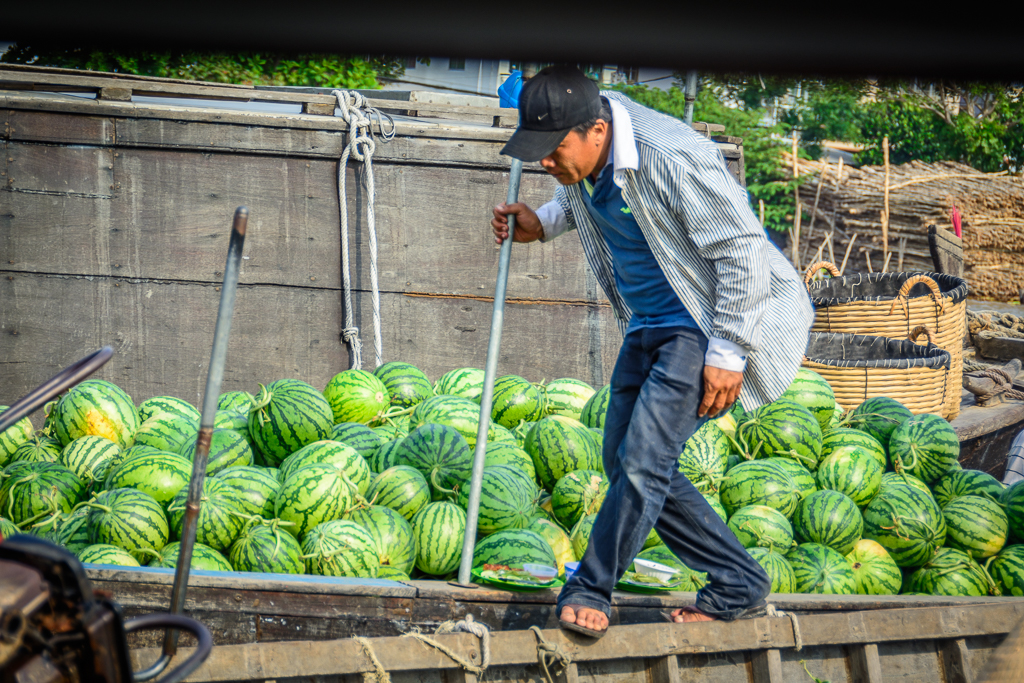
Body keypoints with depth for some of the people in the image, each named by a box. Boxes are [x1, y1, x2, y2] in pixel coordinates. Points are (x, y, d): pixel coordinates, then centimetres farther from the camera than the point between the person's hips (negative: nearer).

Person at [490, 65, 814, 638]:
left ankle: (590, 589, 0)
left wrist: (726, 353, -22)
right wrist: (541, 224, 1)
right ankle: (738, 586, 15)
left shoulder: (674, 158, -29)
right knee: (625, 459, 8)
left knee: (644, 457, -17)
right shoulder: (582, 162, -5)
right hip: (649, 326, 9)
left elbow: (741, 251, -23)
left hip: (706, 322, -9)